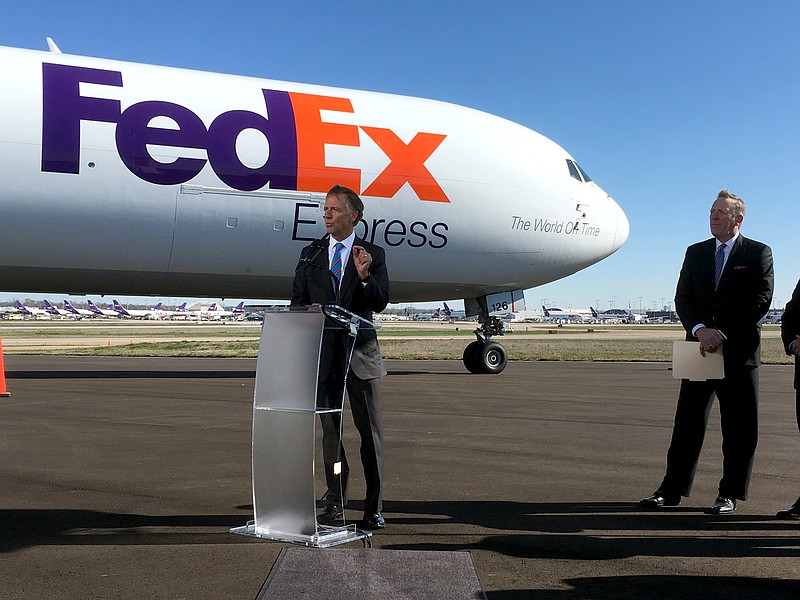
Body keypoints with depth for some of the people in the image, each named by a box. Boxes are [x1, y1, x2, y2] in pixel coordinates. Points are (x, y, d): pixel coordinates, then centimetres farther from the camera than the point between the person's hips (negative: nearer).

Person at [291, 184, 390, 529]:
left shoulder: (373, 254, 4)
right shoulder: (310, 254, 11)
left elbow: (381, 302, -4)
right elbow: (297, 301, 11)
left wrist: (364, 277, -22)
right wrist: (310, 312, -12)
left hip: (360, 351, -2)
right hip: (323, 352, 3)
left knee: (370, 430, 1)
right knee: (329, 428, 10)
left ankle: (374, 507, 8)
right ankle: (335, 498, 22)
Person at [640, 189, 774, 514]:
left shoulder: (758, 253, 3)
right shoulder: (695, 252, 14)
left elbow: (760, 301, -7)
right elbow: (682, 298, 6)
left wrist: (723, 334, -15)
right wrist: (700, 329, -13)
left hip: (739, 352, -3)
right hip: (700, 349, 3)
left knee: (739, 427, 3)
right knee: (688, 421, 5)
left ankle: (730, 494, 15)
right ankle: (672, 489, 11)